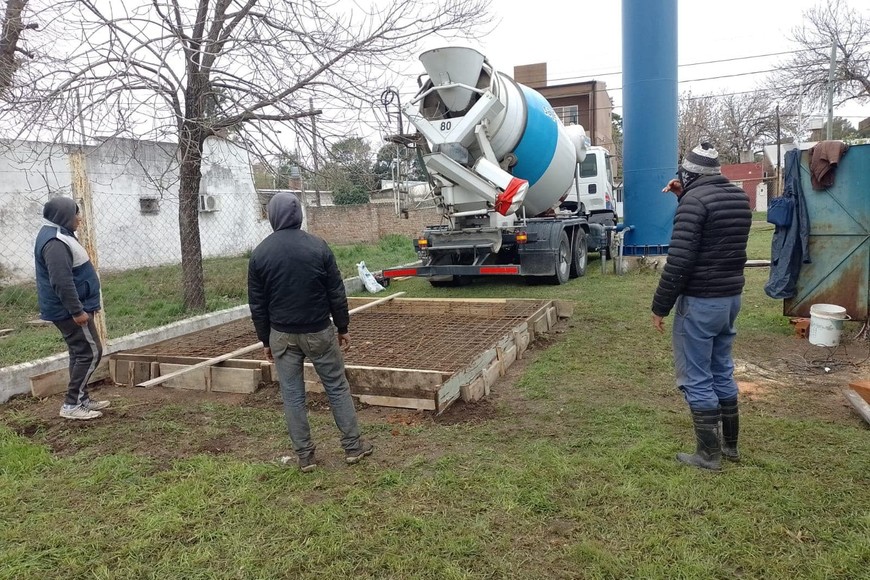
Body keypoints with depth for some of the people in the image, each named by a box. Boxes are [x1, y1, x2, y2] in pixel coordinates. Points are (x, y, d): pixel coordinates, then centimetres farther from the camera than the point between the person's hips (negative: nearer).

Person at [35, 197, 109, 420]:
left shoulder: (58, 235, 15)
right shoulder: (55, 242, -21)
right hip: (69, 310, -11)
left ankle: (81, 399, 23)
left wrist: (78, 308, 26)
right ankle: (71, 405, -2)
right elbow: (62, 282, -28)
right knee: (90, 353, -7)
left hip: (70, 309, 11)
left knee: (80, 353, 15)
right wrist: (77, 311, -26)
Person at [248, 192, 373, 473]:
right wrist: (342, 327, 6)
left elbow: (257, 304, 2)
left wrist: (265, 340, 11)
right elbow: (336, 293, -6)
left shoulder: (259, 253, -3)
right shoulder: (317, 246, -8)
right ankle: (353, 446, 18)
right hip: (319, 332, -1)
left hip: (282, 335, 1)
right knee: (337, 387, 11)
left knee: (292, 395, 10)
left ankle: (305, 455, 17)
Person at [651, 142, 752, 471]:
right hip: (731, 297, 8)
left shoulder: (694, 200, -16)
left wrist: (660, 307, -14)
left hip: (700, 301, -8)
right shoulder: (740, 197, 9)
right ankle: (730, 445, 29)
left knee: (696, 378, 2)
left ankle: (709, 454, 10)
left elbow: (679, 260, -21)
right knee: (722, 372, 19)